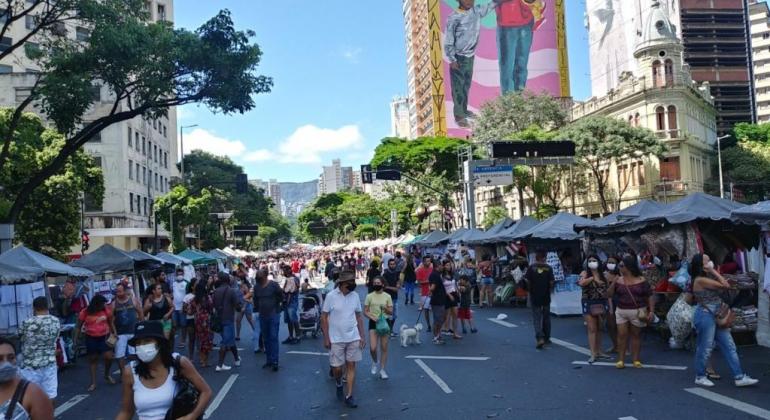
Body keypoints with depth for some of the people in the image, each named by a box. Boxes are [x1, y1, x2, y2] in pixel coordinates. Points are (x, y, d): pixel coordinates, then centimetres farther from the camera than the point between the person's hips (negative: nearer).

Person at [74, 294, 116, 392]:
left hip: (104, 337, 1)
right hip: (91, 338, -1)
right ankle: (93, 382, 19)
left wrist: (114, 333, -3)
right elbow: (78, 327, -2)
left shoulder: (106, 310, -7)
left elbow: (111, 323, 7)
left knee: (109, 357, -7)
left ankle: (107, 374, 23)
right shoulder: (84, 313, -11)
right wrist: (75, 340, -4)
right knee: (92, 359, 9)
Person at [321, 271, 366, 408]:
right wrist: (326, 338, -8)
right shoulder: (331, 296, -12)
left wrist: (362, 336, 3)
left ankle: (349, 395, 13)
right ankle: (339, 384, 37)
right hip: (336, 339, -2)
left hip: (353, 338, 3)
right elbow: (324, 317, -6)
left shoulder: (355, 295, -2)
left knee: (351, 366, 4)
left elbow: (359, 316, 7)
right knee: (337, 367, 5)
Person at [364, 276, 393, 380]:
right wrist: (372, 317, -16)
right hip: (373, 322, -1)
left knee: (384, 348, 4)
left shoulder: (387, 296, 2)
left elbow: (391, 312, 4)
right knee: (373, 348, -11)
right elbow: (365, 312, 0)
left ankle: (382, 370, 16)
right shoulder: (369, 296, 0)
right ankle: (374, 362, 21)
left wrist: (385, 308, -16)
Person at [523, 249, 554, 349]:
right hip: (546, 297, 1)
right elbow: (551, 282, -7)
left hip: (534, 297, -1)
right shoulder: (548, 268, -6)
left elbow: (527, 281, -8)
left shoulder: (531, 268, -7)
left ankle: (540, 338, -16)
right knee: (546, 317, 16)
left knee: (536, 318, 2)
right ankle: (546, 338, 27)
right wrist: (550, 290, 12)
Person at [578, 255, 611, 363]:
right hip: (589, 303, -4)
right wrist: (592, 278, -22)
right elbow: (581, 283, -25)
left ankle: (599, 351, 21)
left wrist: (609, 305, 8)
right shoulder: (585, 273, -3)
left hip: (601, 303, 4)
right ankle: (593, 354, -6)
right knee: (592, 329, -6)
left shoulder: (603, 274, 9)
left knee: (599, 328, 11)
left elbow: (607, 290, 13)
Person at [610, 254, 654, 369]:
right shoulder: (619, 280, 3)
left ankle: (636, 359, 15)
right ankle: (621, 359, 5)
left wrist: (651, 311, -9)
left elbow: (650, 296, -1)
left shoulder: (641, 281, -5)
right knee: (622, 335, 0)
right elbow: (610, 294, 2)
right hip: (621, 311, 2)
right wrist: (613, 283, -12)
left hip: (637, 312, -2)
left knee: (636, 335, 7)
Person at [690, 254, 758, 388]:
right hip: (705, 316, -10)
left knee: (730, 346, 8)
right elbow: (725, 285, -19)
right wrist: (713, 271, -14)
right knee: (705, 348, 2)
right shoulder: (700, 280, -18)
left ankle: (739, 377, 12)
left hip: (716, 316, 10)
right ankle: (700, 377, 17)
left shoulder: (707, 278, 12)